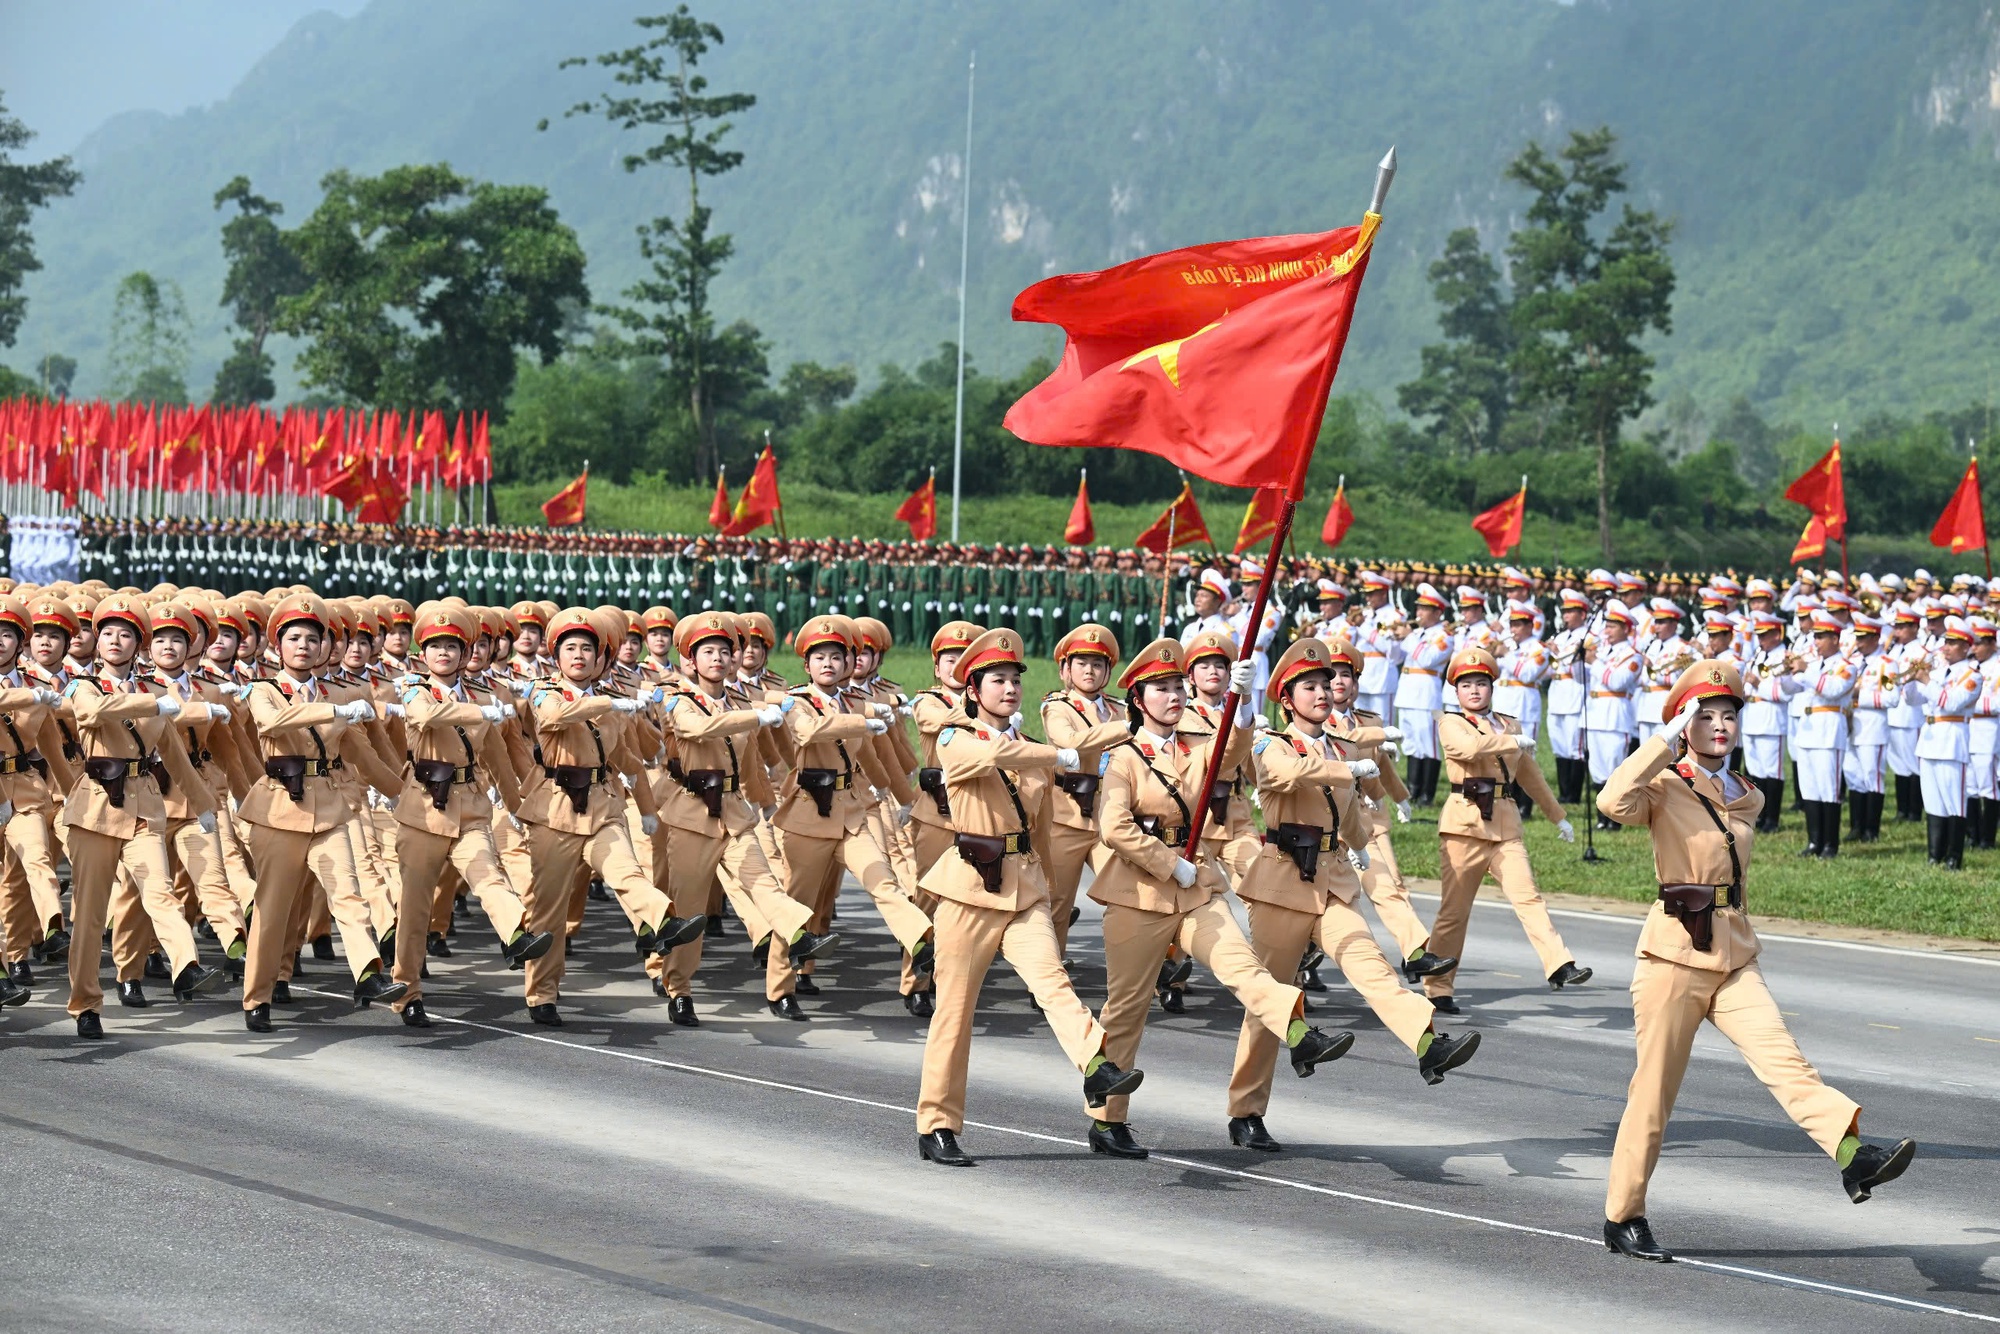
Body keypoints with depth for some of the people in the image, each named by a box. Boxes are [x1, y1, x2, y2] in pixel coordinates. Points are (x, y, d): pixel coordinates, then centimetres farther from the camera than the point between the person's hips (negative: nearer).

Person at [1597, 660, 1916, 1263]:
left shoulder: (1748, 799, 13)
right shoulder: (1666, 788, -6)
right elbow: (1614, 802, -27)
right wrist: (1668, 738, -22)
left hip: (1734, 957, 5)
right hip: (1675, 954, -5)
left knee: (1782, 1059, -15)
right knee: (1654, 1090, 1)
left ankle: (1854, 1155, -33)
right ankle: (1622, 1218, 12)